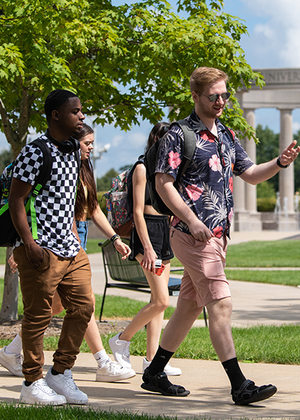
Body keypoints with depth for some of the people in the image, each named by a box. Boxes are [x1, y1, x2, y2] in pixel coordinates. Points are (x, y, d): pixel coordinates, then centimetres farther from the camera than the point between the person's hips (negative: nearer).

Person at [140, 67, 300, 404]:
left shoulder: (227, 137, 17)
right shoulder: (179, 135, -6)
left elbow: (250, 175, 20)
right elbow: (162, 182, -10)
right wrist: (192, 221, -18)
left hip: (218, 234, 8)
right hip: (192, 233, -8)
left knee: (189, 305, 12)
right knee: (220, 303, -13)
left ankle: (154, 374, 22)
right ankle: (240, 386, -14)